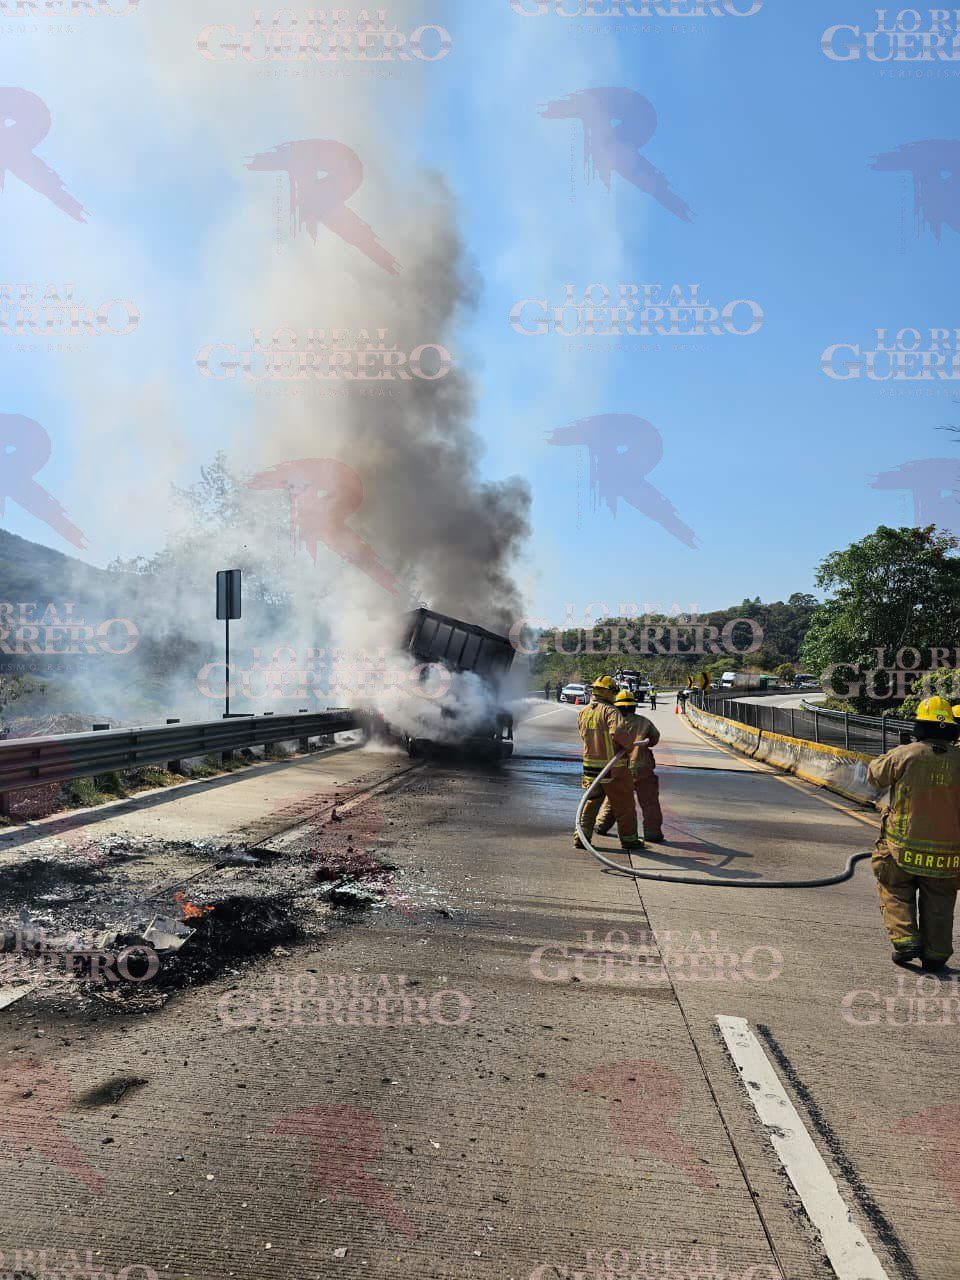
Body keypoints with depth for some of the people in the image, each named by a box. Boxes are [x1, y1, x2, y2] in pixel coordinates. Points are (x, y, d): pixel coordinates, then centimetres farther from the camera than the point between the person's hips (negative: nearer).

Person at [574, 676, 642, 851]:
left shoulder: (583, 713, 5)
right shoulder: (610, 711, -17)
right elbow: (618, 731, -31)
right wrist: (628, 744, -14)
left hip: (590, 765, 6)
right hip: (613, 767, -6)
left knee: (591, 802, 16)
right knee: (624, 805, 9)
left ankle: (581, 837, 12)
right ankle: (629, 839, 20)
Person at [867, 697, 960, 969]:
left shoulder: (904, 755, -14)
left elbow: (875, 774, 3)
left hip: (904, 848, -2)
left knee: (895, 892, 17)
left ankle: (905, 939, 5)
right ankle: (936, 953, 20)